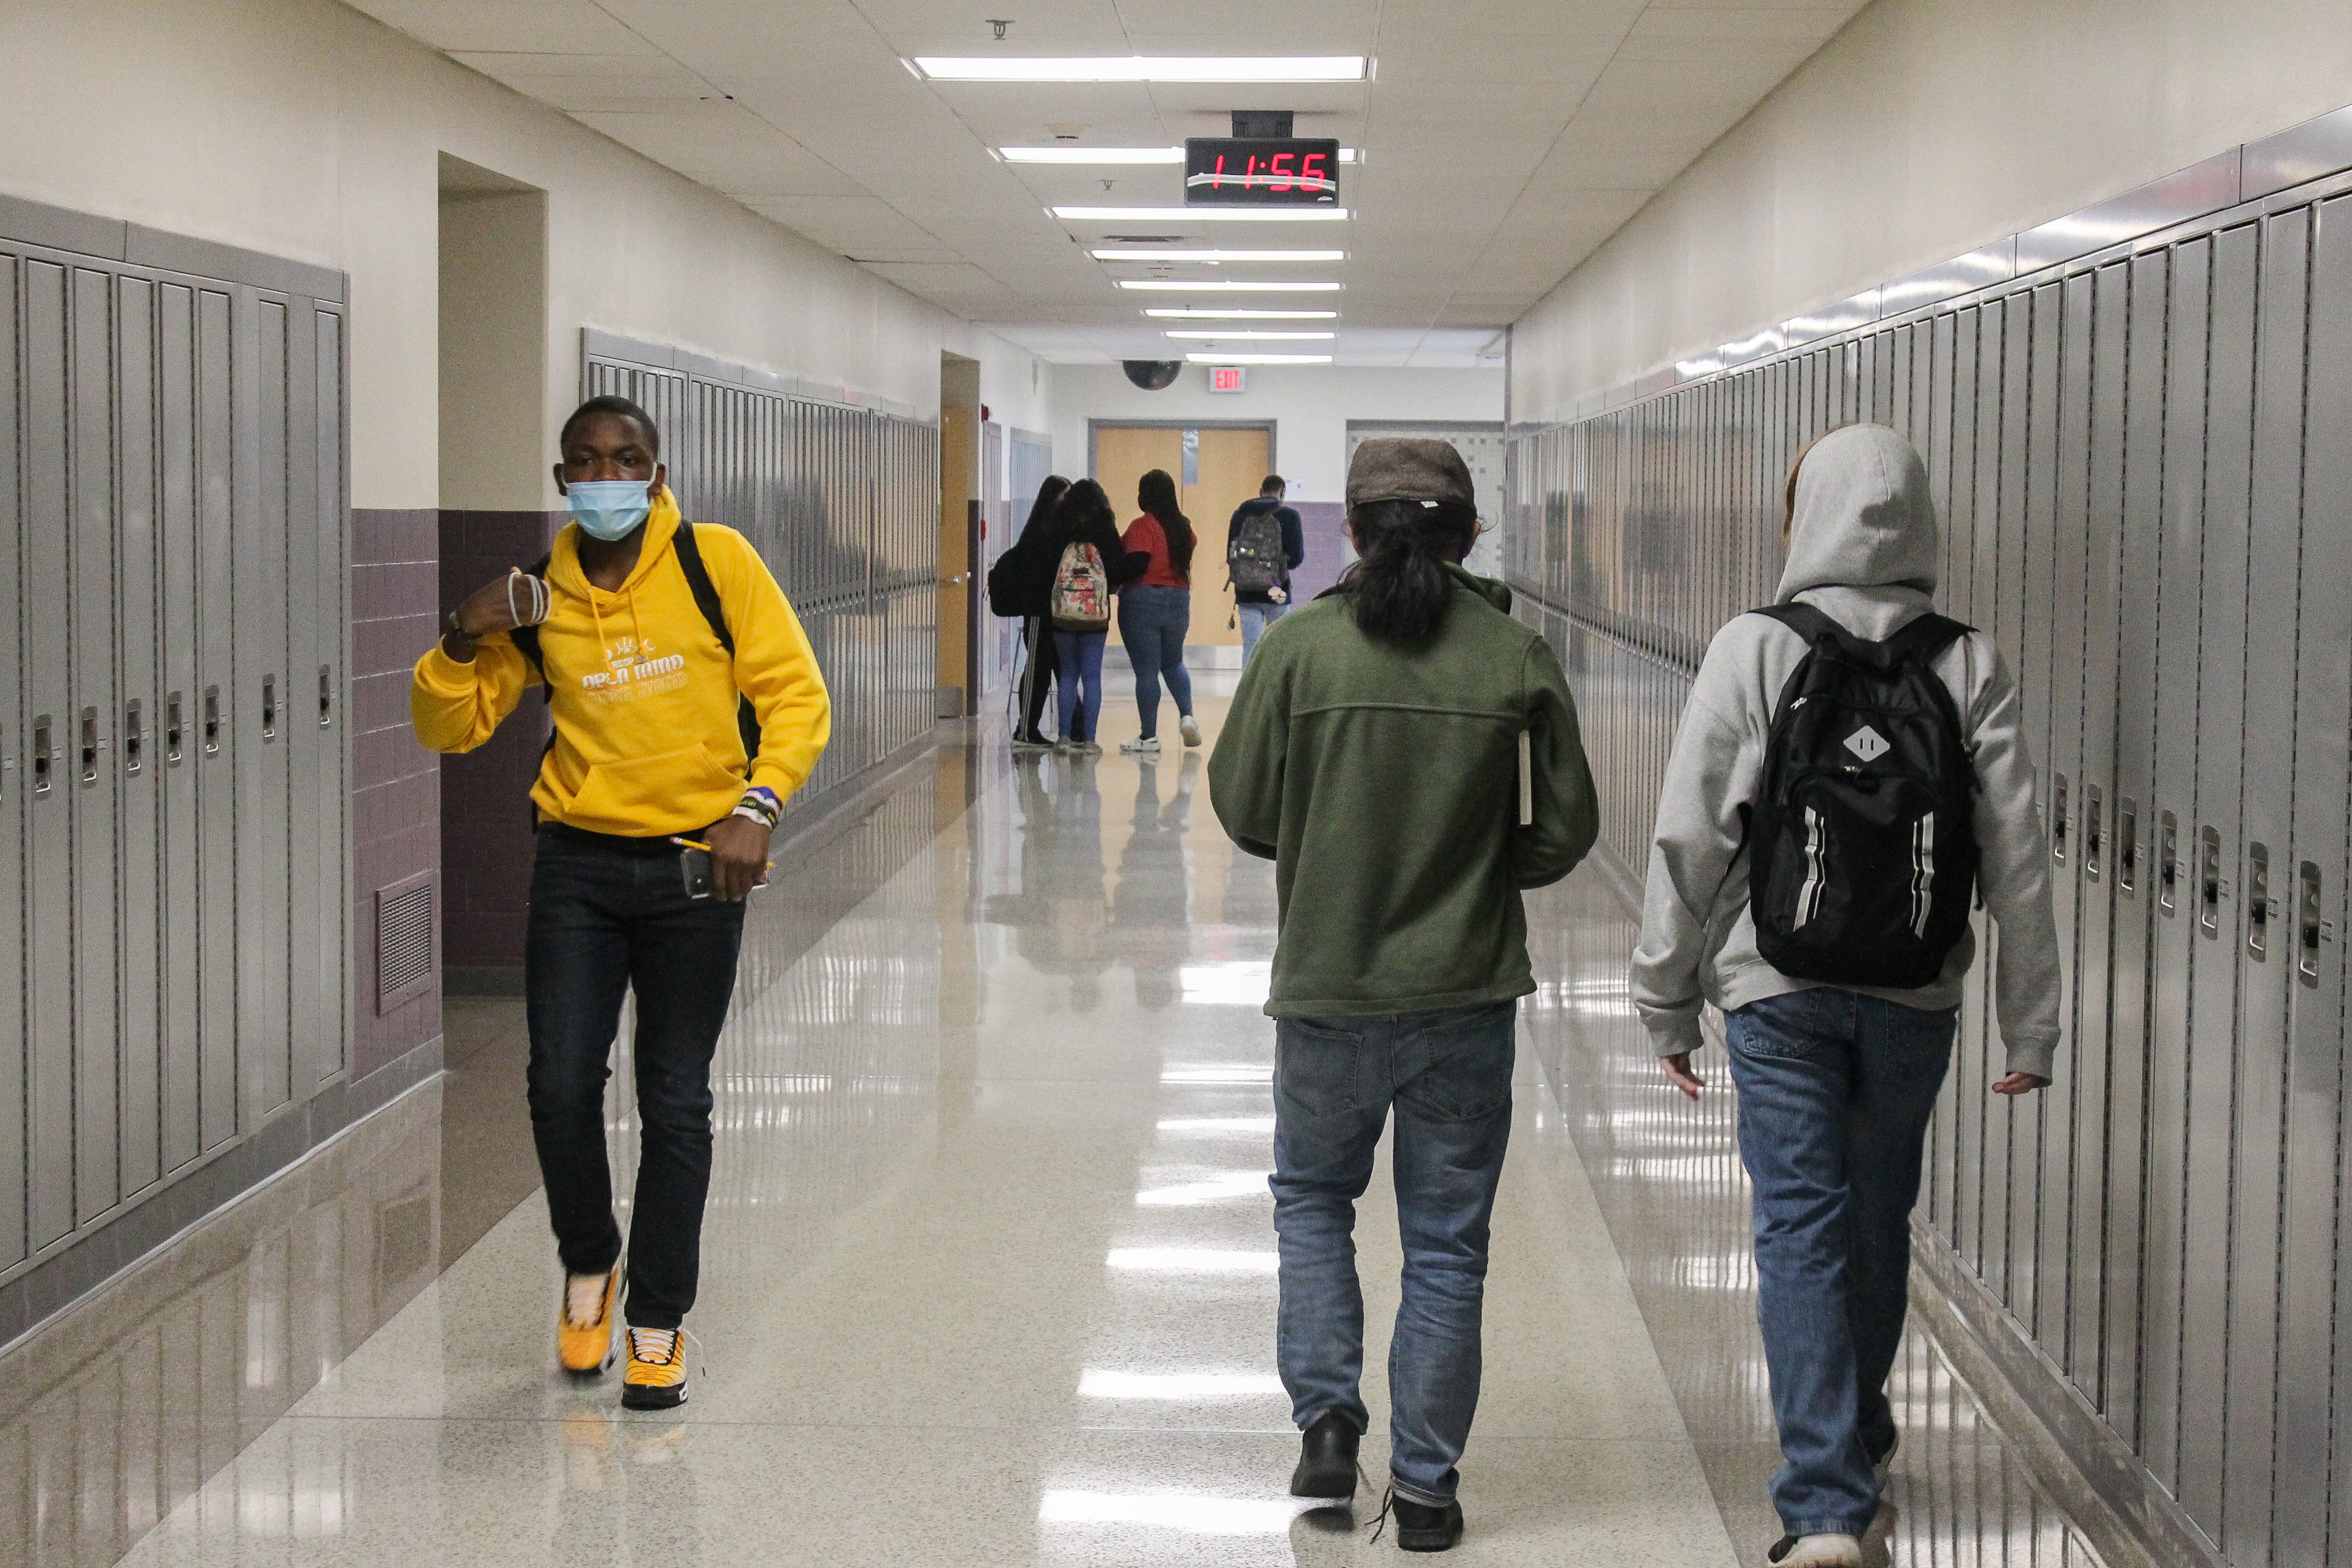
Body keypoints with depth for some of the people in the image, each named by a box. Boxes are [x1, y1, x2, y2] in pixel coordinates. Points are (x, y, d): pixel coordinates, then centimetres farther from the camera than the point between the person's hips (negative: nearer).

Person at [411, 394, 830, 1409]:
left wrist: (757, 807, -19)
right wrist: (463, 640, -9)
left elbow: (795, 693, -5)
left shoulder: (715, 563, -6)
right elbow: (451, 728, 10)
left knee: (675, 1104, 3)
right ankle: (588, 1267, 24)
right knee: (561, 1088, -5)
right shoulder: (539, 599, 4)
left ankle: (659, 1322, 18)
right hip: (579, 865, 2)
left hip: (695, 868, -2)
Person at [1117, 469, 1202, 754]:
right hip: (1179, 600, 6)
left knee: (1146, 670, 0)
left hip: (1142, 601, -6)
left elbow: (1137, 564, -21)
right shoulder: (1183, 526, 6)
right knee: (1174, 663, 23)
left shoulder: (1142, 527, -14)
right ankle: (1186, 715, 4)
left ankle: (1149, 736, 2)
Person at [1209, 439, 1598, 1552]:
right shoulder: (1517, 660, -6)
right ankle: (1425, 1483, 15)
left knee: (1312, 1195, 22)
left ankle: (1327, 1413, 11)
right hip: (1469, 993, 1)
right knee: (1446, 1241, 10)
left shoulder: (1301, 646, -9)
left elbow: (1241, 807, -3)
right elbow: (1563, 832, -1)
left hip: (1327, 985, 0)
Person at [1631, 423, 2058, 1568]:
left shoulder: (1754, 651, -9)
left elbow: (1691, 840, -7)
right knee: (1879, 1220, 19)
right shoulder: (1969, 667, -3)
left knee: (1801, 1227, 0)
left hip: (1779, 991, -3)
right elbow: (2017, 857, -3)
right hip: (1916, 995, 3)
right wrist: (2032, 1024, 5)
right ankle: (1858, 1438, 40)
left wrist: (1668, 1001, 2)